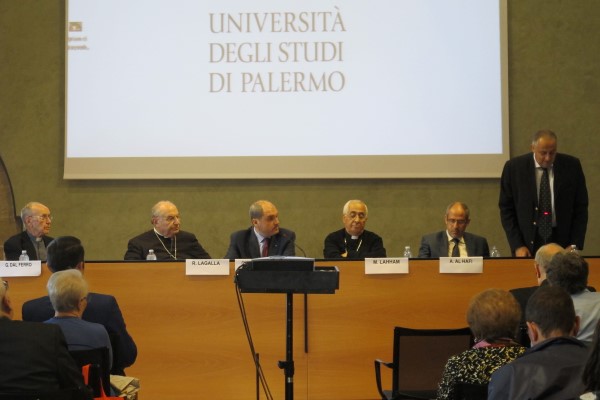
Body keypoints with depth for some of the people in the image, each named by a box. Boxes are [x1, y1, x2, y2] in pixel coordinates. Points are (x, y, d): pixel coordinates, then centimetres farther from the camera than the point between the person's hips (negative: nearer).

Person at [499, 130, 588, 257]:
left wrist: (575, 245, -5)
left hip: (562, 242, 1)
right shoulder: (514, 167, -4)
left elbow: (580, 208, 3)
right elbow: (506, 209, 0)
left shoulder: (572, 166, -2)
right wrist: (517, 246, -8)